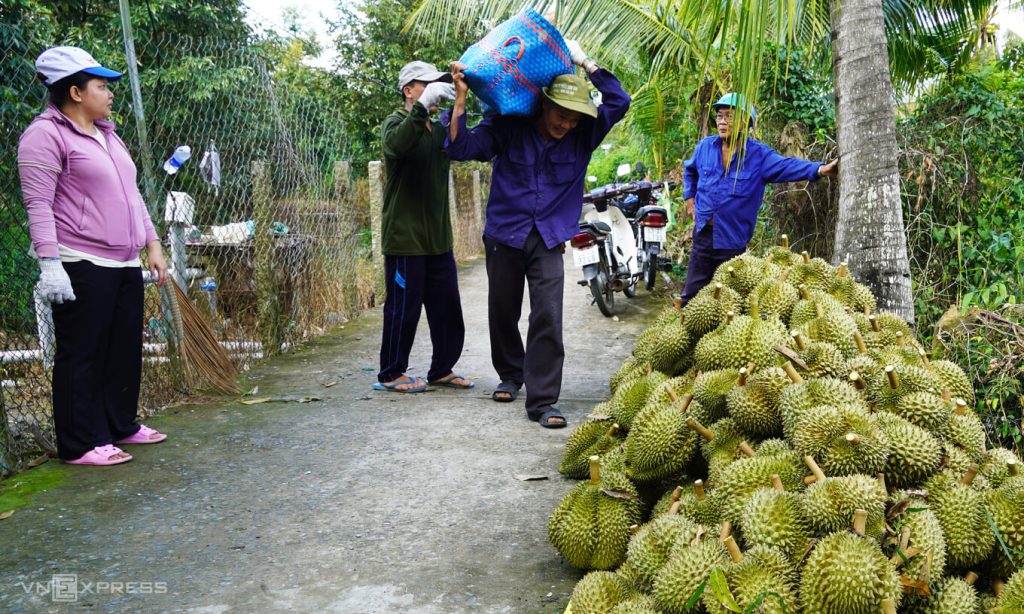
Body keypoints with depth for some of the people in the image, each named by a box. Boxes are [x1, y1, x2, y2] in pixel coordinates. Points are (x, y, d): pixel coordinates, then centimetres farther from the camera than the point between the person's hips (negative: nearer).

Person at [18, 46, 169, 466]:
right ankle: (81, 444, 6)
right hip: (82, 266, -8)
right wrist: (49, 262, -21)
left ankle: (121, 426, 26)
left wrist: (152, 246, 18)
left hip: (125, 264, 8)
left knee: (125, 349, 13)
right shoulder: (46, 134, -7)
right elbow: (38, 204, -13)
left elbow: (131, 195, 23)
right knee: (83, 354, -2)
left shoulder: (107, 134, 20)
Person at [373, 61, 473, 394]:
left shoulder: (438, 129, 19)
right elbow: (395, 144, -28)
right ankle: (390, 374, 11)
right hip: (405, 237, -7)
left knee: (447, 308, 9)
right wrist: (423, 105, -35)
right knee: (404, 307, -2)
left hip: (438, 238, 7)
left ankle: (442, 370, 21)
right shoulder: (396, 122, -4)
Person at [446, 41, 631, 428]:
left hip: (549, 240, 0)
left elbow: (618, 102, -6)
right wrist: (461, 97, -23)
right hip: (505, 234, 0)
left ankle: (541, 400, -6)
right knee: (503, 313, 13)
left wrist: (584, 63, -7)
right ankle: (510, 375, 37)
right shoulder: (507, 127, -8)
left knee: (548, 317, -12)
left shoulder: (583, 134, -1)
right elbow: (461, 148, -15)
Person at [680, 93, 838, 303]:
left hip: (732, 240, -2)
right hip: (703, 235, 3)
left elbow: (787, 166, -23)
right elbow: (689, 170, 24)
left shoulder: (758, 154, -8)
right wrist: (689, 197, 14)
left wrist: (820, 169, -39)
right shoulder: (705, 146, 3)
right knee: (691, 295, 8)